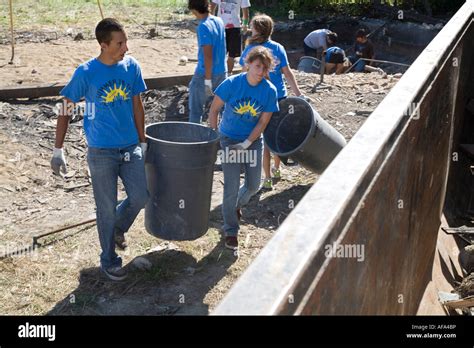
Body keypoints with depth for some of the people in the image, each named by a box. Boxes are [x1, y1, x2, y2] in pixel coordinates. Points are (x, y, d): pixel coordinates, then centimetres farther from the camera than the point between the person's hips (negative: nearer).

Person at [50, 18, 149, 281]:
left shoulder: (131, 66, -3)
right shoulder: (86, 73, -14)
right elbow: (65, 111, -6)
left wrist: (142, 141, 10)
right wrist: (58, 150, -7)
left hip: (130, 147, 4)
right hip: (101, 152, -3)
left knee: (140, 197, 2)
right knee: (107, 209, 6)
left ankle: (118, 227, 35)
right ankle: (109, 261, 26)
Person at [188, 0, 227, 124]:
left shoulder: (204, 26, -20)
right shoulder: (219, 21, 4)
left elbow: (208, 55, -23)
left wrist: (208, 80, -20)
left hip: (205, 73, -7)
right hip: (222, 72, 7)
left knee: (196, 109, 6)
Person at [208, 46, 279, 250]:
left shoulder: (269, 90, -14)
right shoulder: (231, 84, -19)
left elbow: (263, 122, -9)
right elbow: (214, 110, -9)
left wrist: (246, 144, -16)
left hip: (253, 140, 3)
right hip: (229, 140, -3)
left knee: (254, 185, 10)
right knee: (231, 187, -6)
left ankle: (237, 205, 45)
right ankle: (230, 231, 11)